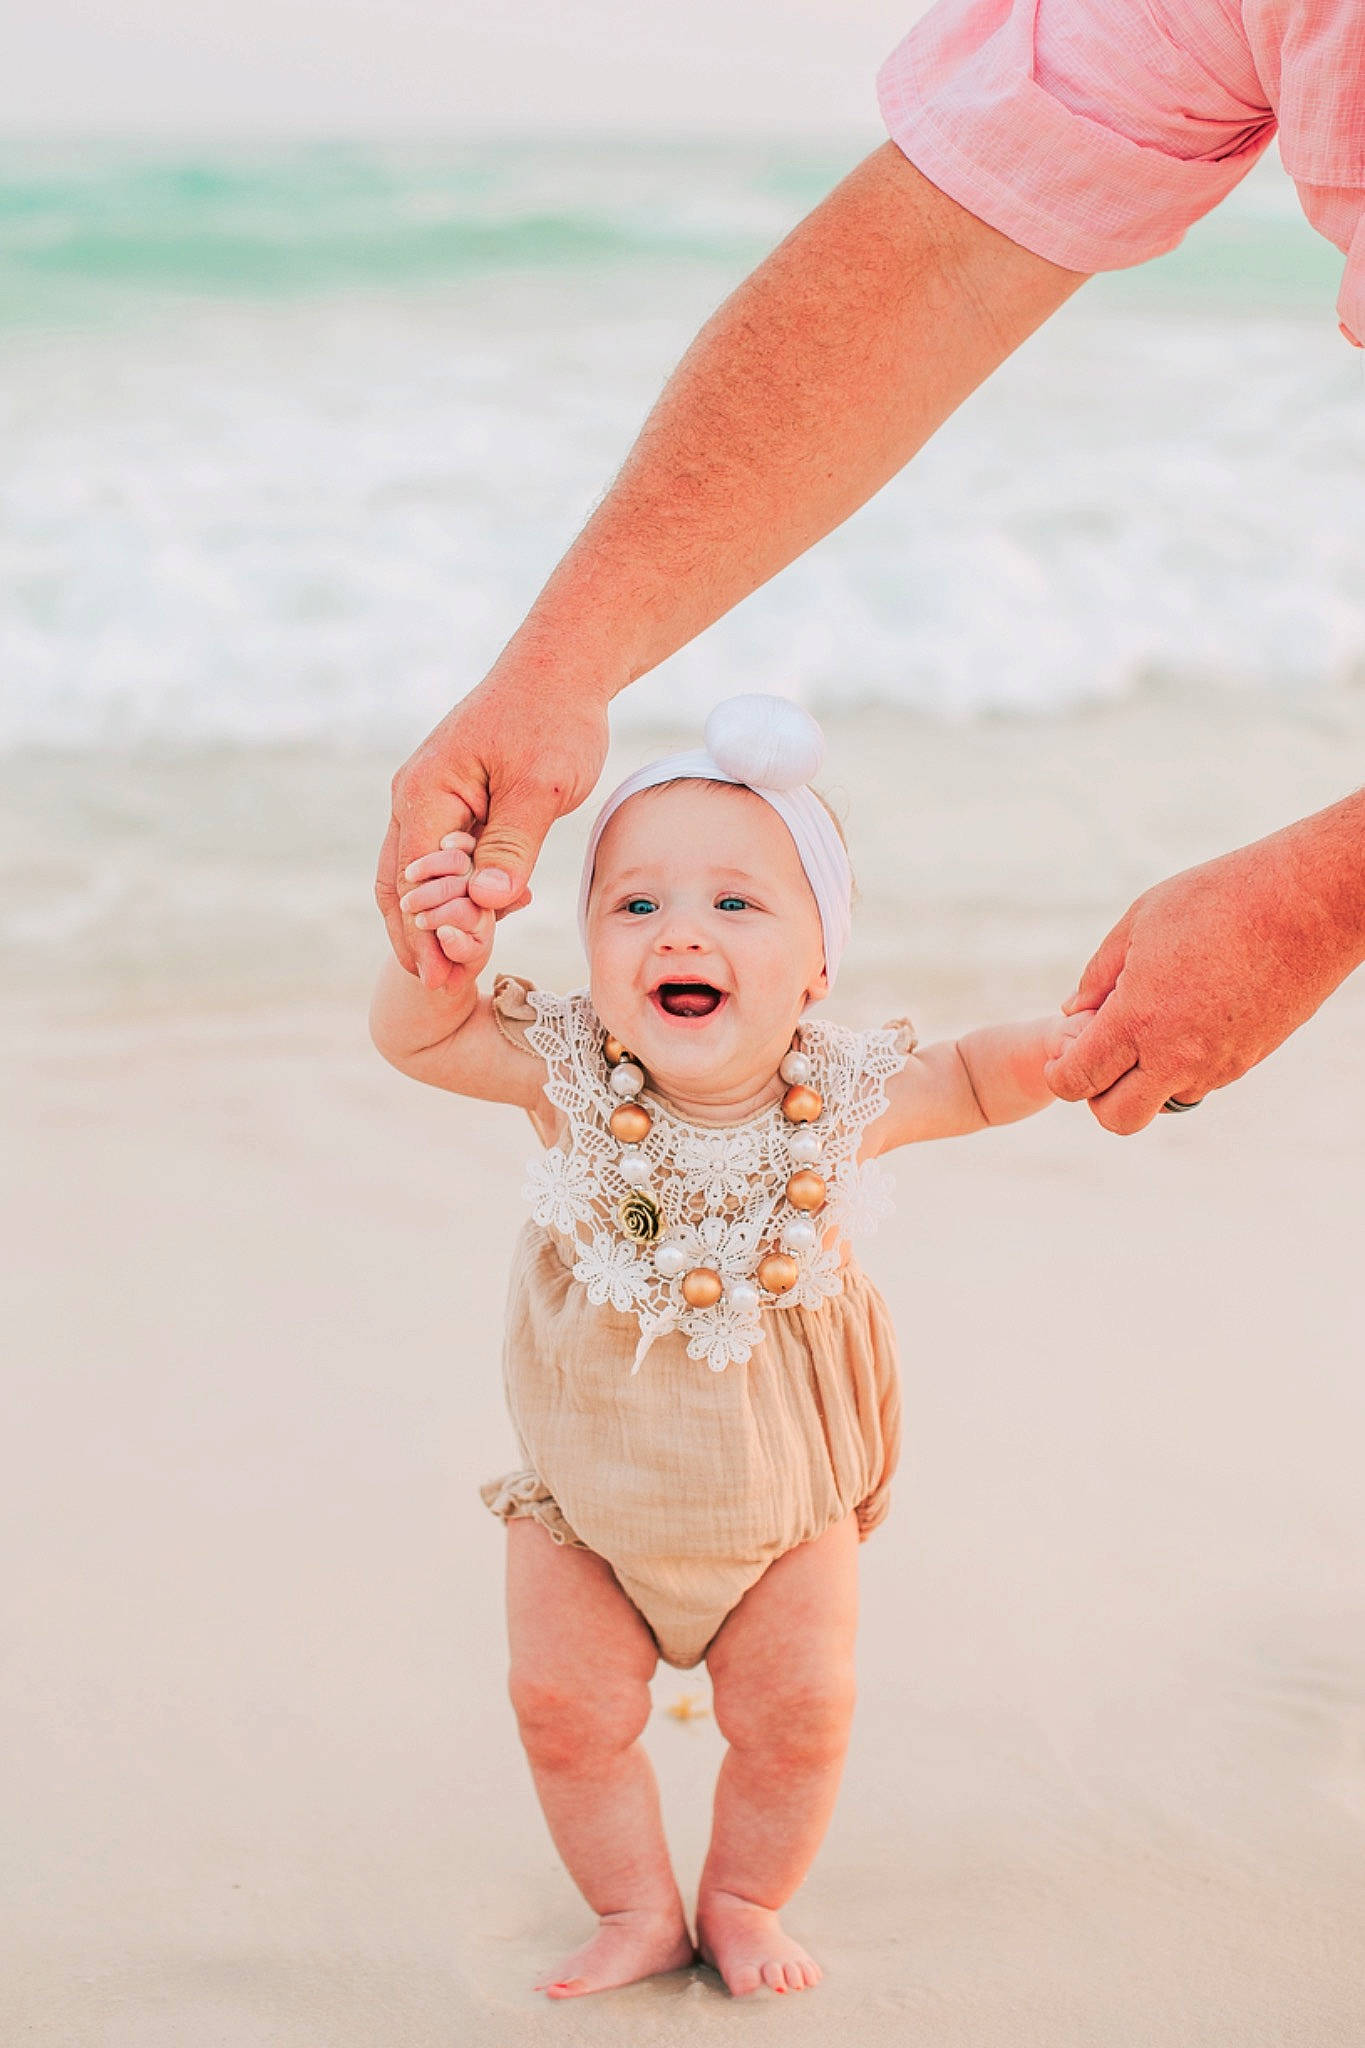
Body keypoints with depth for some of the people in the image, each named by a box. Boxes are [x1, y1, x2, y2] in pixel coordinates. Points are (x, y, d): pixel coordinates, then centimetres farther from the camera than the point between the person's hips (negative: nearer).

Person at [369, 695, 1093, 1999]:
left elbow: (975, 1083, -3)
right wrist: (438, 949, -36)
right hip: (586, 1486, 0)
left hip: (783, 1488, 0)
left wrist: (1070, 1045, -22)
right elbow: (417, 1038, -15)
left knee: (797, 1715, 8)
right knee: (568, 1709, 5)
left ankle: (744, 1904, 35)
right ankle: (638, 1912, 29)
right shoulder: (566, 1073, -23)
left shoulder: (847, 1095, -20)